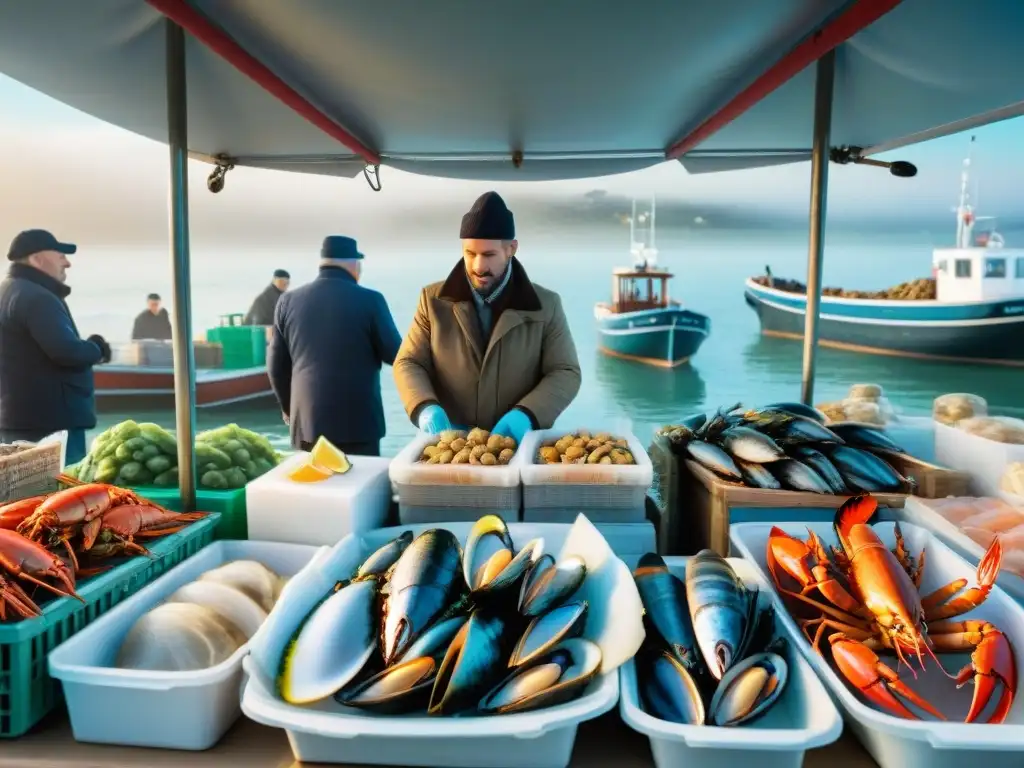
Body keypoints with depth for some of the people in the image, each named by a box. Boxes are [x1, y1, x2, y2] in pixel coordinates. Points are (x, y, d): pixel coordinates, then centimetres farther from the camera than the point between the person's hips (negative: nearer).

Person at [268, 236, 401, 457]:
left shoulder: (288, 301, 3)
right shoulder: (369, 300, -9)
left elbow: (276, 365, 9)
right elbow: (394, 355, -2)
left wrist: (288, 407, 24)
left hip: (306, 420, 4)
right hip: (357, 421, -3)